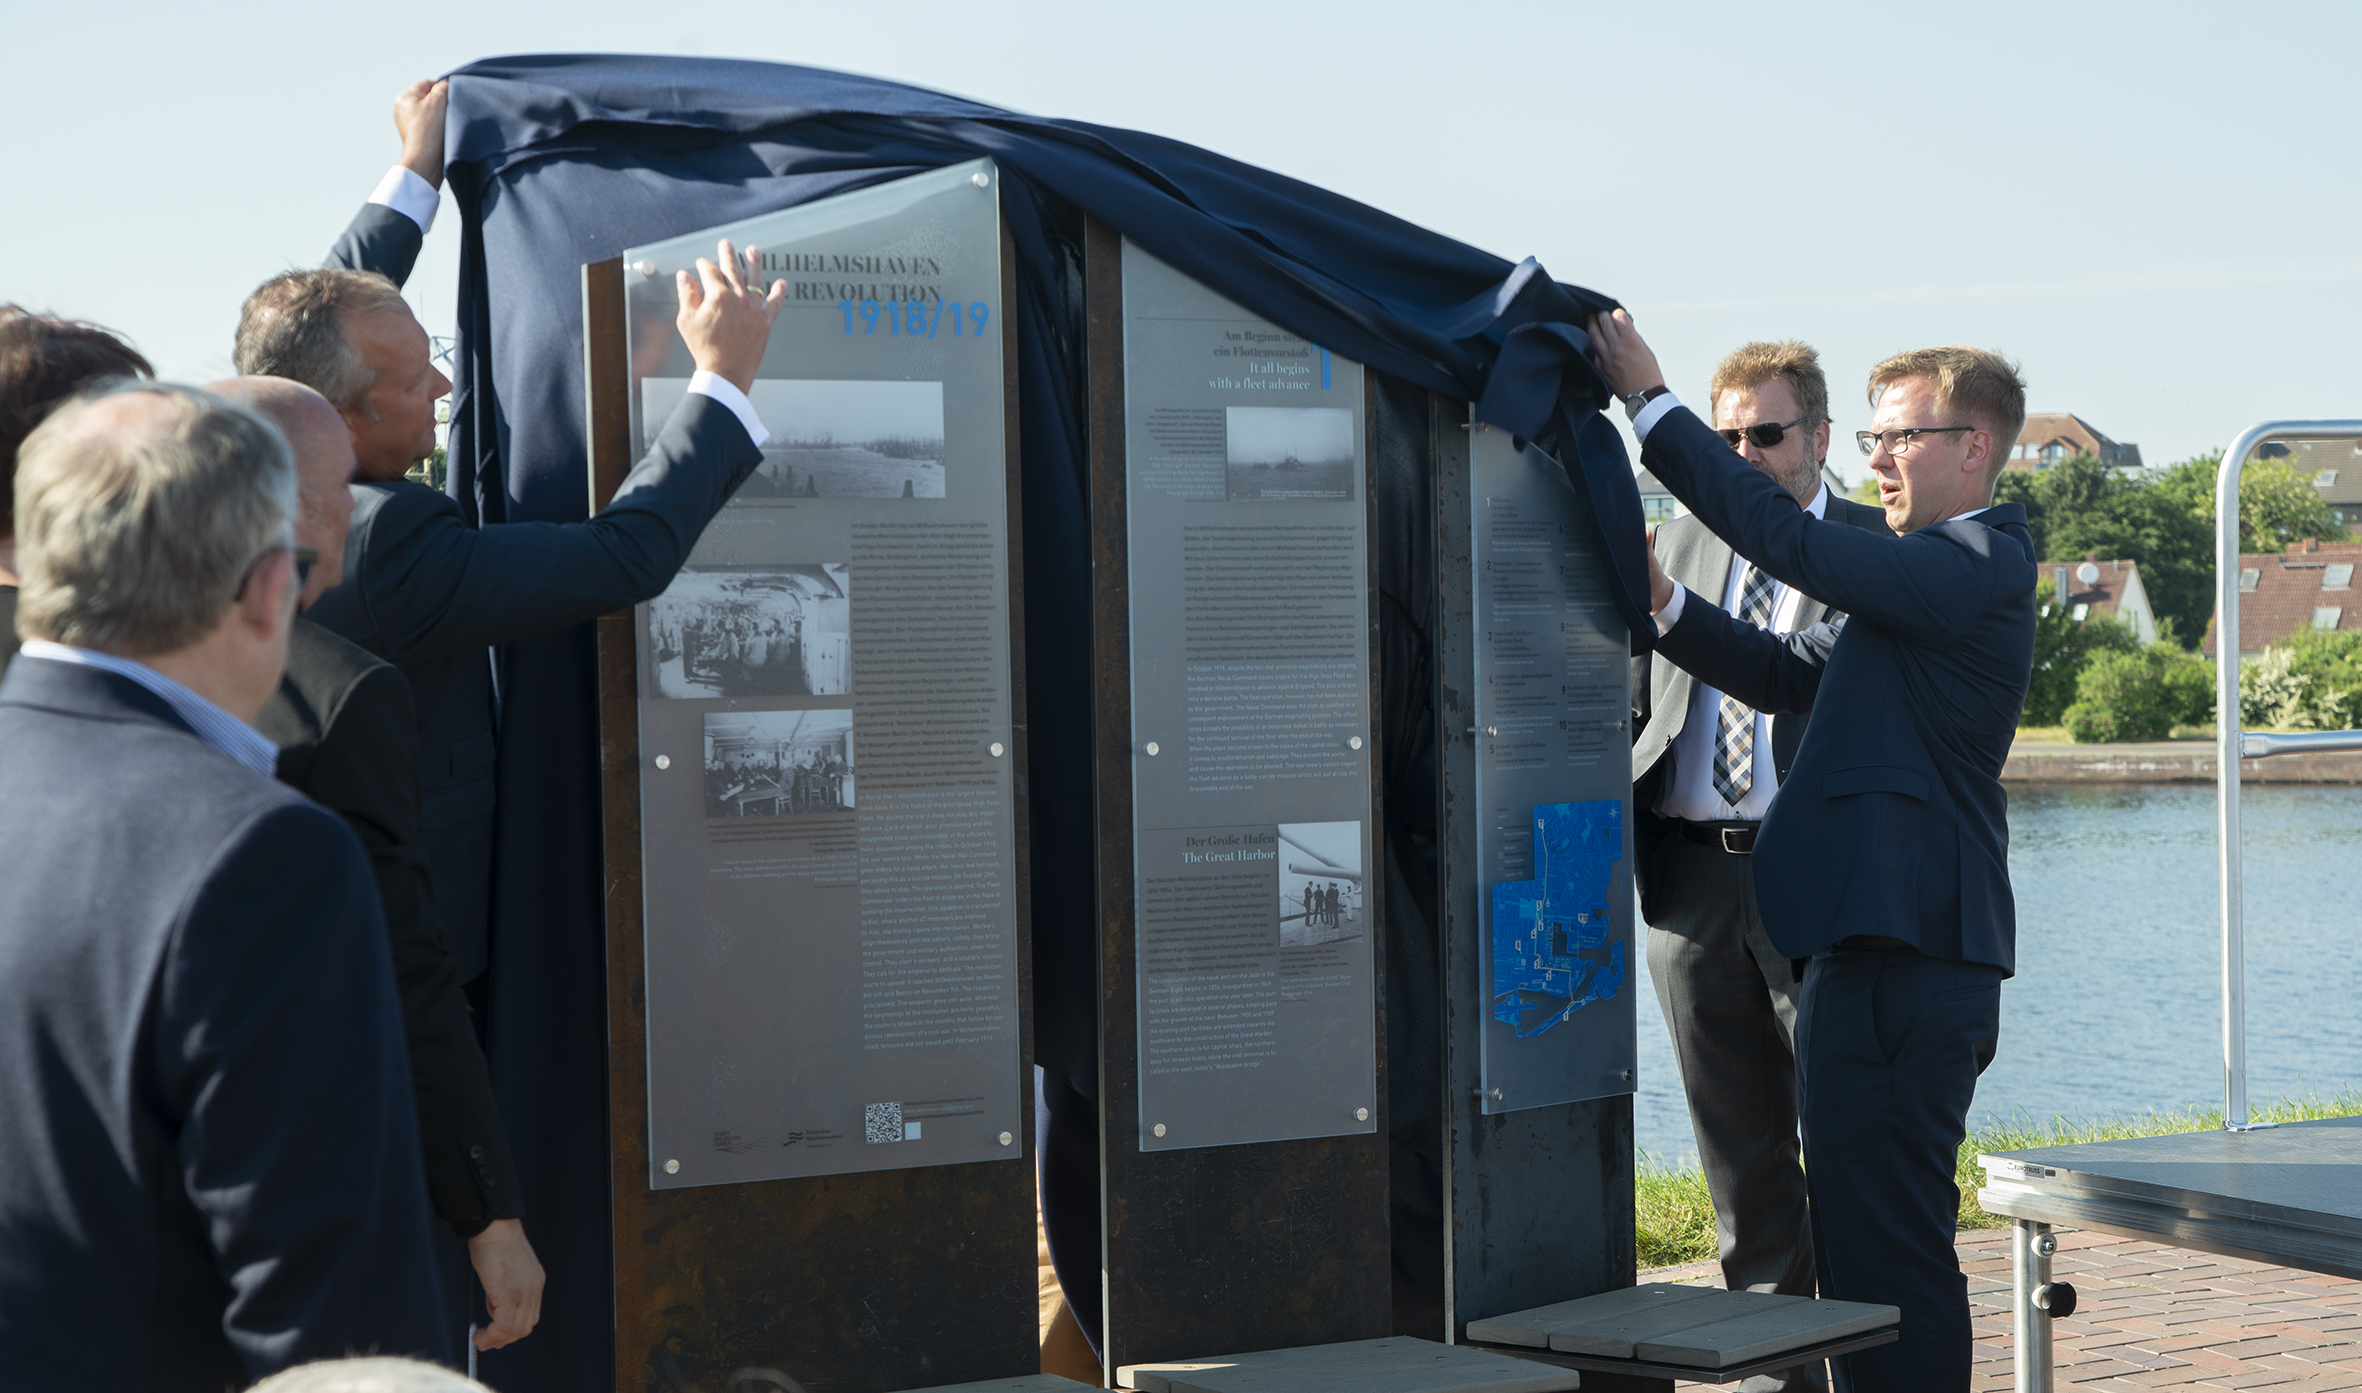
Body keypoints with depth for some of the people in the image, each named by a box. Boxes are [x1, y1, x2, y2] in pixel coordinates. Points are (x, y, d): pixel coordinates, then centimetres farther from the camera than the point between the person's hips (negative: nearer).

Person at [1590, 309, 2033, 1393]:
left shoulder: (1978, 568, -13)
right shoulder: (1931, 573, 21)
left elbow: (1786, 536, -21)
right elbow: (1788, 674, 18)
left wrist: (1651, 402, -18)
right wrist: (1664, 603, 3)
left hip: (1902, 958, -11)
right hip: (1888, 941, 11)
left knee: (1883, 1244, -7)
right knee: (1878, 1235, 18)